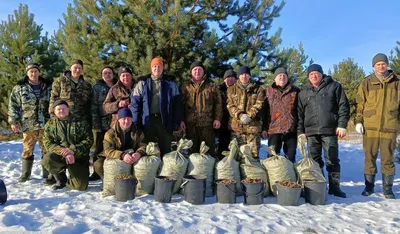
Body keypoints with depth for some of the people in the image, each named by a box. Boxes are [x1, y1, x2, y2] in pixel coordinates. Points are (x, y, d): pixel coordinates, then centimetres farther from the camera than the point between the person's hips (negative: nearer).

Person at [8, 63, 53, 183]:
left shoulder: (48, 86, 7)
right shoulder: (19, 87, 4)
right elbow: (13, 105, 3)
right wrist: (13, 121, -4)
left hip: (45, 124, 0)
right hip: (28, 125, 0)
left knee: (47, 150, 0)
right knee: (27, 150, 10)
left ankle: (48, 175, 7)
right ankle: (25, 174, 25)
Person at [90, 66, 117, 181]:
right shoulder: (97, 87, 5)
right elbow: (93, 106, -2)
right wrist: (96, 123, -12)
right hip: (101, 123, -2)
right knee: (98, 148, 4)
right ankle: (97, 172, 13)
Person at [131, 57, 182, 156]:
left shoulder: (170, 83, 7)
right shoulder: (142, 83, 7)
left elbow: (177, 104, 4)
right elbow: (135, 103, 4)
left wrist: (176, 123, -3)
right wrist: (136, 122, -5)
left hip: (165, 121, 0)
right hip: (148, 121, 0)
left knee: (165, 150, 7)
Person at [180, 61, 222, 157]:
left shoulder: (211, 85, 7)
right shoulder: (186, 86, 10)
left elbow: (218, 103, 4)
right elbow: (181, 104, 9)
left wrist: (217, 118, -4)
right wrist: (181, 120, 1)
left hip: (207, 123, -1)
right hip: (190, 123, 2)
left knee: (209, 148, 5)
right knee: (192, 148, 10)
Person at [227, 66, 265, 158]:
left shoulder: (258, 89, 12)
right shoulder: (232, 89, 15)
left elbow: (259, 105, 0)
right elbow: (230, 105, 4)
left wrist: (249, 115, -16)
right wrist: (240, 115, -13)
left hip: (253, 125, -1)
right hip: (237, 126, 1)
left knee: (254, 152, -1)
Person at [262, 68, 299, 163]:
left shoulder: (295, 91, 8)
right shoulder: (269, 91, 9)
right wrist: (264, 128, 0)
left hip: (291, 129, 1)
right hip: (274, 129, 0)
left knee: (290, 157, 9)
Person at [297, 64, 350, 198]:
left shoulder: (334, 86, 7)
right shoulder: (303, 93, 15)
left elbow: (343, 106, 1)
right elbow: (299, 113, 13)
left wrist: (342, 125, -7)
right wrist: (300, 131, 6)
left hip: (330, 131, -3)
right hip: (311, 132, 3)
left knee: (332, 161, 1)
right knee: (314, 161, 7)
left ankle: (334, 187, 10)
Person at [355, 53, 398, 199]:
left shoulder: (396, 82, 7)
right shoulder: (367, 83, 6)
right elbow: (360, 104, 6)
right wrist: (358, 121, -1)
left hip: (390, 127, 0)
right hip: (370, 127, 0)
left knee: (388, 159, 5)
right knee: (370, 157, 7)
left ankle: (388, 188, 16)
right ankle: (369, 186, 17)